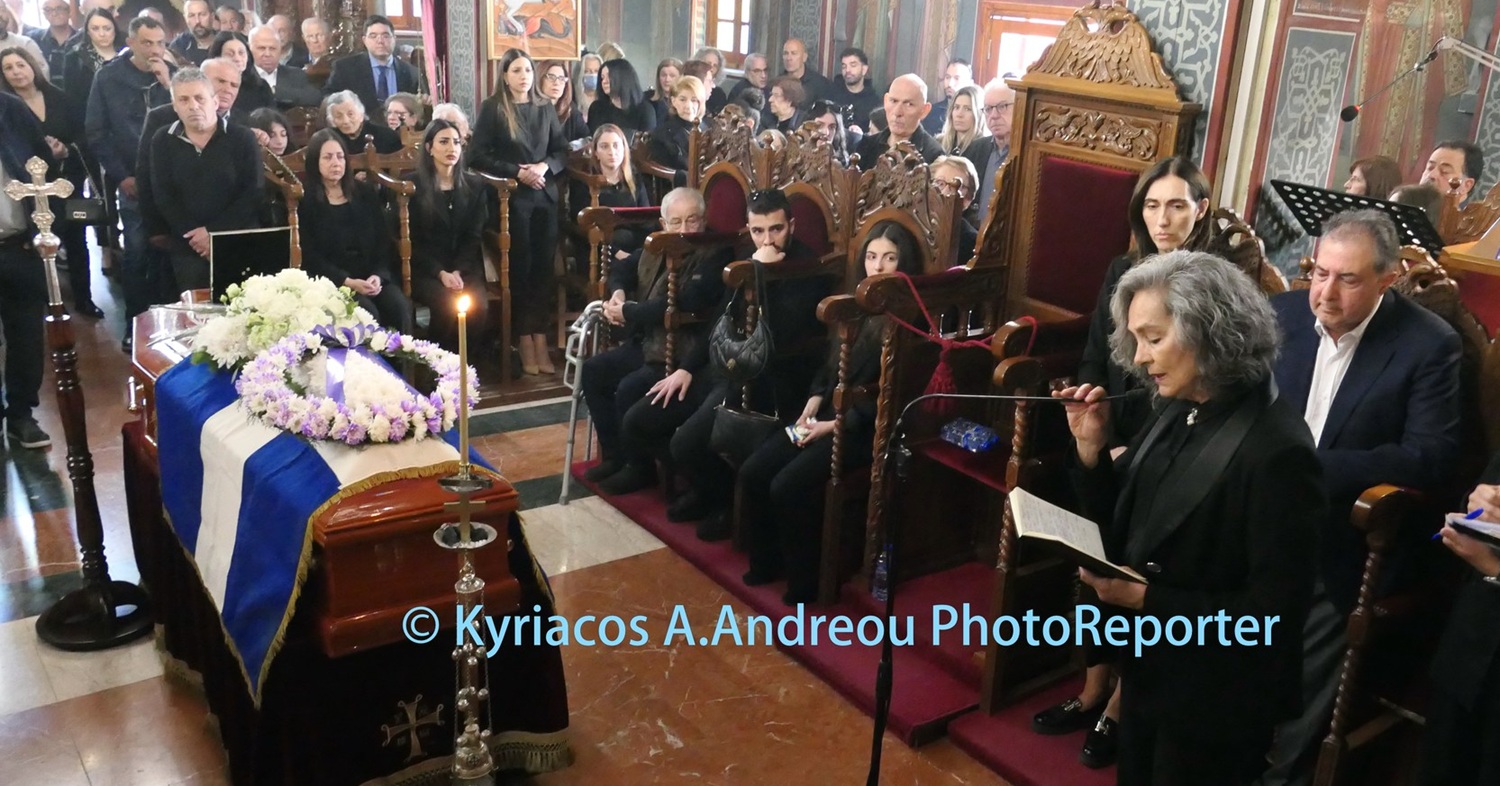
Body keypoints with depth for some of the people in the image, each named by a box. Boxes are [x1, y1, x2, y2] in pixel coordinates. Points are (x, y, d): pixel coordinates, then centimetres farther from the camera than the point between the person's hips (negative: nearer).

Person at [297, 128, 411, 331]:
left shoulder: (366, 194, 14)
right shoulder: (305, 202, 4)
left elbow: (384, 242, 10)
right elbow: (311, 257, -2)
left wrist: (379, 276, -10)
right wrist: (348, 282, -15)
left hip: (374, 276, 3)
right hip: (334, 280, -3)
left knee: (400, 307, -27)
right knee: (368, 313, -32)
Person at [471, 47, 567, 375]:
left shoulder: (545, 109, 13)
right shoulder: (491, 108, 1)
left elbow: (562, 151, 11)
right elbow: (480, 155, -4)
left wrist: (544, 166, -9)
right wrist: (517, 172, -14)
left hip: (545, 196, 3)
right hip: (512, 197, -3)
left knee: (543, 268, 0)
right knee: (520, 268, -2)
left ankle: (540, 339, 2)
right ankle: (525, 341, 4)